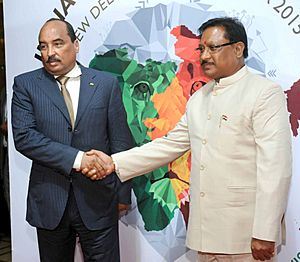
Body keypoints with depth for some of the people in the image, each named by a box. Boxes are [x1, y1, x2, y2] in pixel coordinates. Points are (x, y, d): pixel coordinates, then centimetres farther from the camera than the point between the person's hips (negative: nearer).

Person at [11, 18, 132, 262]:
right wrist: (76, 158, -19)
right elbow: (23, 137, -11)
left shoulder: (106, 83, 1)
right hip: (49, 203, 1)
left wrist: (123, 194, 3)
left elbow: (120, 141, 3)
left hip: (98, 200, 0)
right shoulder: (26, 84, 1)